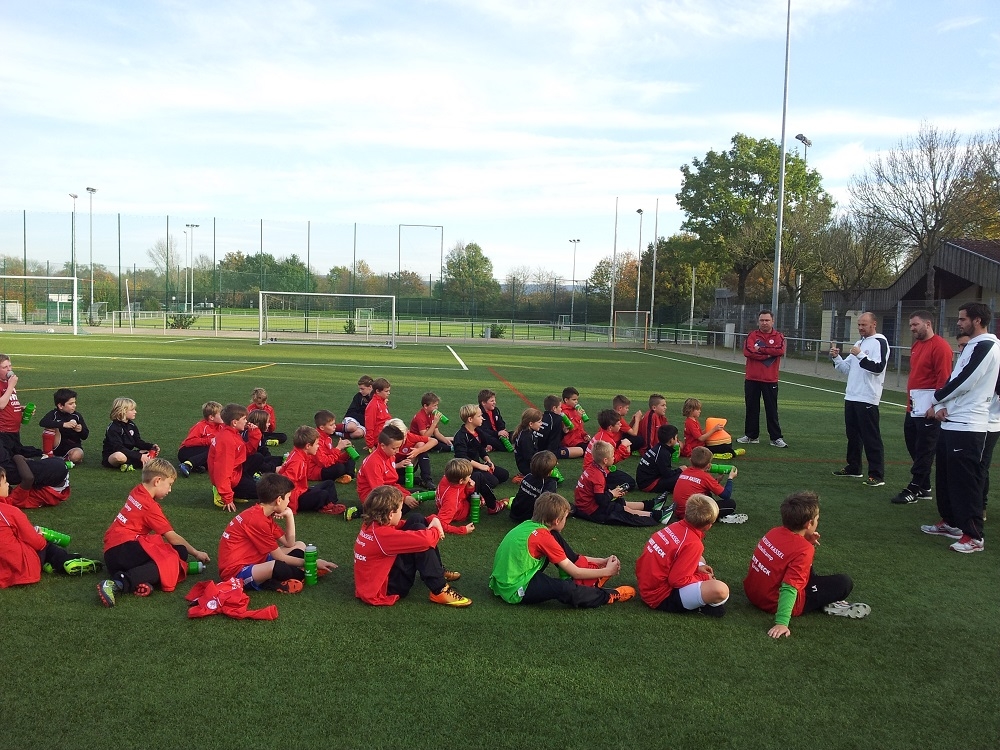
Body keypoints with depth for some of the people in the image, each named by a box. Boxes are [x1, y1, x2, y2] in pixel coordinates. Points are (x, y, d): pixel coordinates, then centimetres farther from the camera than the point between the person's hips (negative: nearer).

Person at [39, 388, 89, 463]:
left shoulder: (77, 416, -3)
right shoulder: (54, 414, -6)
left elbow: (85, 436, 3)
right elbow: (42, 422, -29)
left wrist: (81, 430, -21)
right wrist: (63, 424, -37)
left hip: (72, 447, -1)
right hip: (56, 447, 1)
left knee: (77, 455, -35)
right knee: (52, 427, -23)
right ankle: (48, 454, -12)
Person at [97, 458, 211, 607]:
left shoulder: (137, 492, 16)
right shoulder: (149, 506, -8)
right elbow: (172, 538, -2)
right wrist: (196, 553, 7)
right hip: (124, 549, -10)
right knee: (178, 553, -24)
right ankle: (119, 584, -37)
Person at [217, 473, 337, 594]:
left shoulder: (263, 515, 7)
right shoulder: (257, 520, -22)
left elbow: (289, 544, 11)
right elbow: (280, 558, -17)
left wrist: (289, 516, 1)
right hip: (236, 572, -10)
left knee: (300, 546, 14)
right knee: (277, 567, -40)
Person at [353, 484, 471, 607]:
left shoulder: (372, 523, -1)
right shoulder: (383, 534, -30)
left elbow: (402, 525, 11)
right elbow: (425, 540, -35)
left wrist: (433, 520, -6)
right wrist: (436, 530, -11)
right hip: (381, 591, -10)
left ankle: (439, 571, 17)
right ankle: (440, 591, -16)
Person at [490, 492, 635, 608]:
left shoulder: (530, 524, 3)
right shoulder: (543, 537, -21)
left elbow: (569, 556, 14)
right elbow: (575, 573, -14)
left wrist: (601, 561, 12)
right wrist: (607, 571, -1)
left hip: (504, 581, 10)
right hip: (515, 592, -10)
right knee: (566, 588, -29)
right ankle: (609, 596, -4)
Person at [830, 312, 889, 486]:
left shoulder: (879, 342, -8)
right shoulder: (859, 343, 19)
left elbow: (878, 367, -21)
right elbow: (846, 369, 19)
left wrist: (860, 355, -23)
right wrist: (836, 357, 3)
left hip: (867, 399, -9)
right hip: (851, 396, 9)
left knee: (871, 437, -8)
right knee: (853, 434, 16)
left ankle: (877, 475, -5)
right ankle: (853, 467, 27)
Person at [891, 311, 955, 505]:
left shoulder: (940, 346, -12)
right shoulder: (916, 346, 16)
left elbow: (943, 378, -17)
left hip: (928, 408, -9)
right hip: (913, 407, 9)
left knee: (924, 449, -1)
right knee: (913, 445, 13)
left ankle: (915, 489, 5)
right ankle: (924, 488, 23)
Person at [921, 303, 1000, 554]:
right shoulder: (972, 346, 18)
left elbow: (964, 382, -19)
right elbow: (954, 380, 18)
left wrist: (937, 399, -3)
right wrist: (941, 406, 3)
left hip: (968, 427, -10)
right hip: (951, 423, 10)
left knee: (966, 481, -8)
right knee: (945, 476, 17)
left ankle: (974, 536, -3)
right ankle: (950, 522, 29)